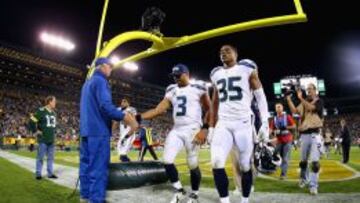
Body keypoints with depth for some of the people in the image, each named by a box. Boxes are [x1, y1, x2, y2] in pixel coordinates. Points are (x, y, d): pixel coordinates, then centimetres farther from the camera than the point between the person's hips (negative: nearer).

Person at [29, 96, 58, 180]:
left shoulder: (53, 113, 13)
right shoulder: (41, 111, -10)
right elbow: (32, 121, -12)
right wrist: (35, 131, -9)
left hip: (51, 139, 7)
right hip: (43, 139, -7)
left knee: (50, 157, 10)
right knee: (40, 157, 2)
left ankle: (50, 173, 18)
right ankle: (38, 173, 13)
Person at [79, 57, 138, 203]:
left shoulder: (87, 83, 21)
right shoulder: (100, 81, -9)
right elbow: (106, 106, -22)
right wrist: (126, 117, -24)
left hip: (86, 130, 10)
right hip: (98, 131, -10)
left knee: (87, 165, 14)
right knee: (98, 168, -7)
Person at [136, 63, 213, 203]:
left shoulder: (198, 88, -2)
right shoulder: (172, 90, 12)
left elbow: (209, 110, 0)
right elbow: (159, 110, 4)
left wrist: (204, 129, -12)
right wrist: (138, 117, -7)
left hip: (192, 130, -5)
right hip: (176, 131, 5)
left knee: (193, 165, 1)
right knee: (167, 161, -5)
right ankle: (179, 191, 17)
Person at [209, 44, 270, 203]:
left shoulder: (247, 69, 2)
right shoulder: (216, 74, 15)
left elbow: (260, 97, 0)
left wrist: (265, 123, -9)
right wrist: (211, 127, 18)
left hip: (243, 123, -3)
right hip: (223, 124, 3)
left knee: (245, 166, 3)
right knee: (216, 163, -15)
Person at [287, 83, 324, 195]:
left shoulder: (319, 101, 3)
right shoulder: (304, 102, 15)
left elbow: (312, 107, -17)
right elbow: (294, 111, 4)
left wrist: (300, 98, -22)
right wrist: (289, 100, -6)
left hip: (315, 133, -4)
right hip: (304, 134, 4)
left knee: (315, 161, -10)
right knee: (303, 160, 13)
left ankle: (313, 185, -7)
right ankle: (303, 179, 31)